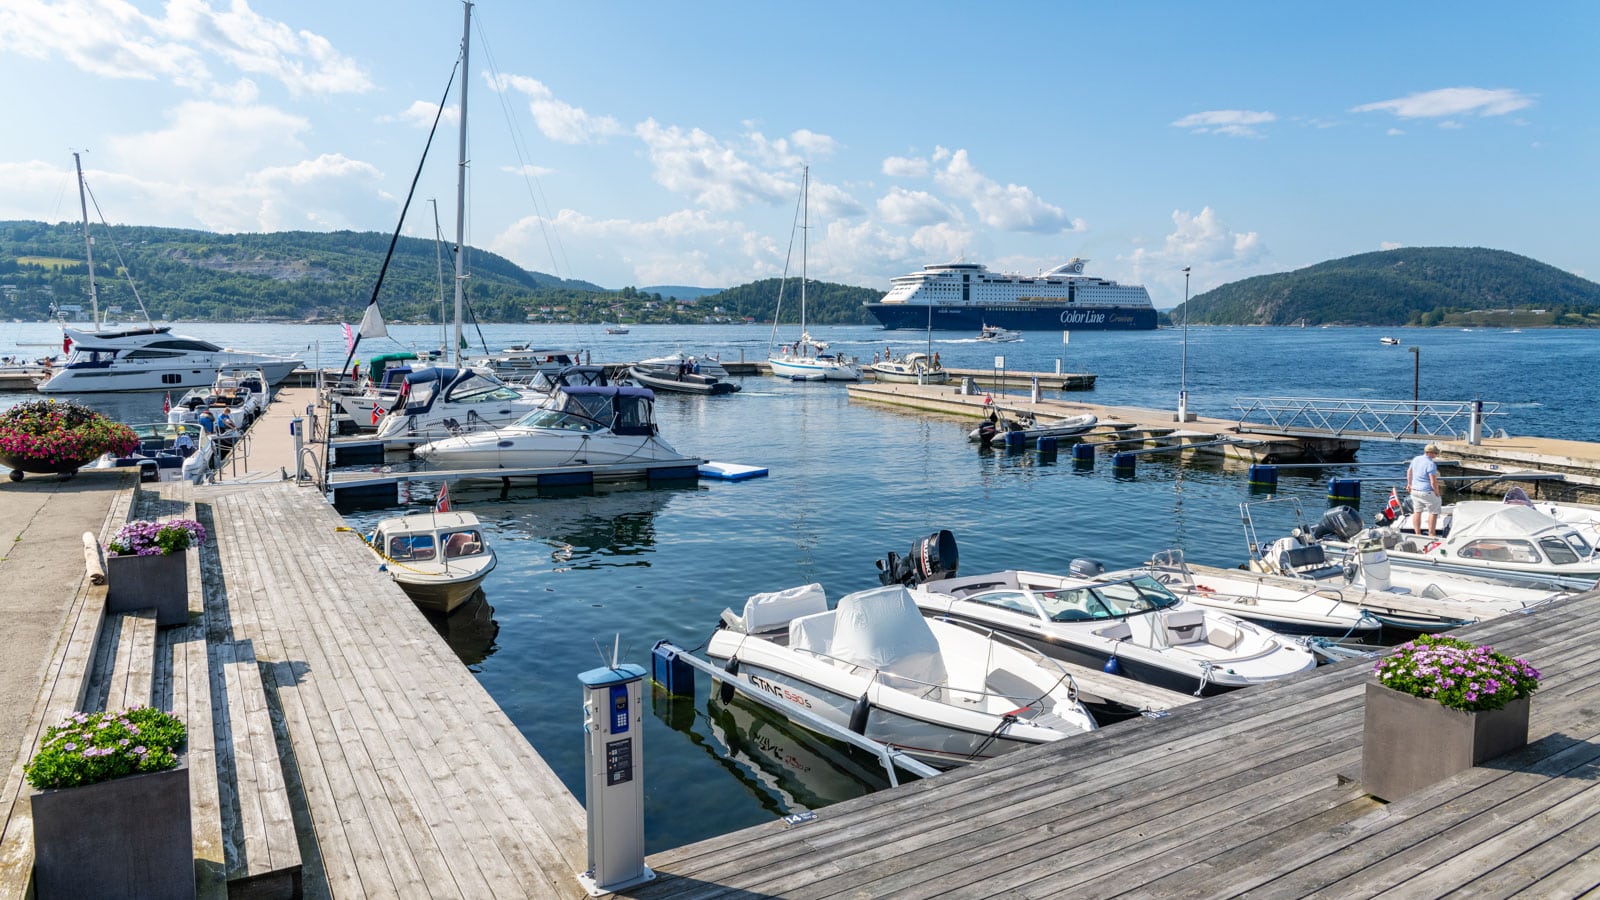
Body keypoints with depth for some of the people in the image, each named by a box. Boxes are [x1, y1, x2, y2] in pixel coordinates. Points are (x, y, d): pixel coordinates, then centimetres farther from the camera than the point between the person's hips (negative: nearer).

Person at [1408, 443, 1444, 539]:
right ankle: (1431, 534, 11)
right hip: (1426, 492, -8)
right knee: (1434, 512, 8)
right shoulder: (1431, 464, -20)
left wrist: (1409, 483, 35)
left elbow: (1409, 471, 21)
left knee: (1417, 511, 14)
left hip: (1414, 490, 8)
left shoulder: (1416, 459, 4)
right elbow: (1433, 482, -21)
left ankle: (1417, 533, 21)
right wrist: (1437, 493, -7)